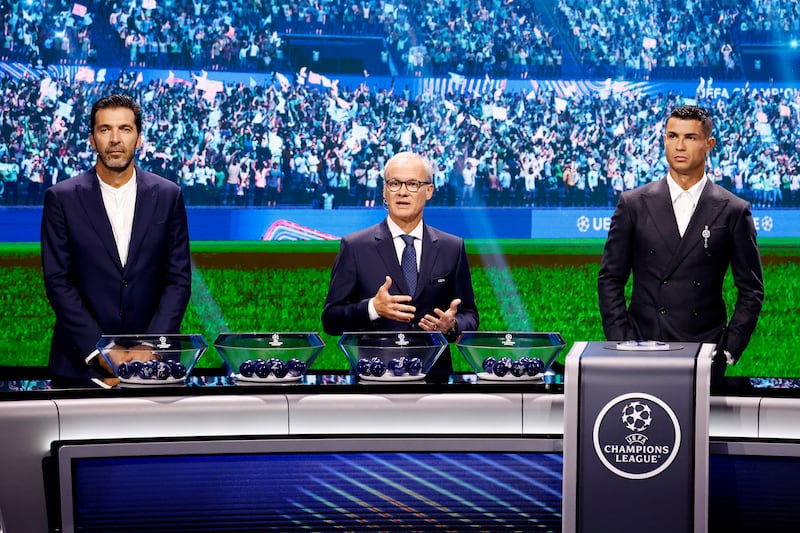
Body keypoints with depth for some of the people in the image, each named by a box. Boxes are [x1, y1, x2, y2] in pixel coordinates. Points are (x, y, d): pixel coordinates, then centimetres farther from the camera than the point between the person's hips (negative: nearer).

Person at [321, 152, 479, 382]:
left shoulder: (452, 248, 6)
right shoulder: (354, 247, -1)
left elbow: (469, 314, 9)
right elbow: (331, 320, -2)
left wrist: (452, 326, -12)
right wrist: (373, 308, -19)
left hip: (434, 374, 2)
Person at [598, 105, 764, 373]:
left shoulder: (734, 211, 4)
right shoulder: (633, 204, 5)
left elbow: (751, 291, 7)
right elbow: (610, 280, 6)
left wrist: (729, 350, -3)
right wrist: (621, 344, -3)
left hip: (706, 349, 0)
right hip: (642, 348, 0)